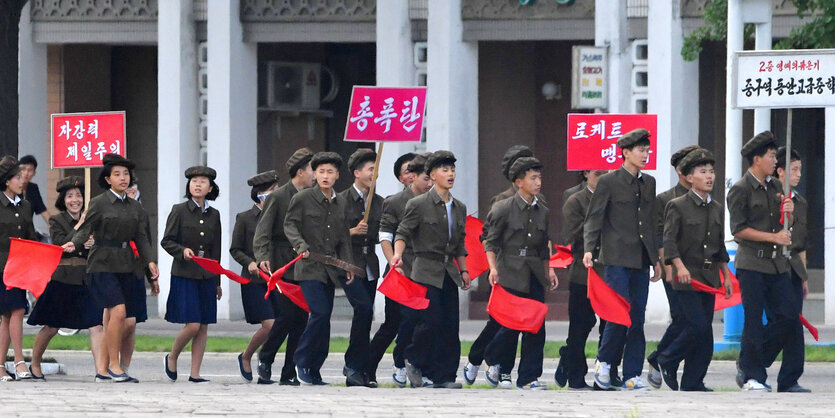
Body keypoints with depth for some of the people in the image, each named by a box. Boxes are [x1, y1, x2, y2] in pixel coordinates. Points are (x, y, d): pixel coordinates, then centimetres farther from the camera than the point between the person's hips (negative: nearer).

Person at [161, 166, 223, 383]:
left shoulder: (213, 215, 10)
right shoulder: (179, 211, -2)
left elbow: (216, 250, 15)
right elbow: (166, 241, -2)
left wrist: (217, 282, 15)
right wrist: (182, 251, -22)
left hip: (207, 276, 4)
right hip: (184, 275, -4)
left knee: (203, 327, 2)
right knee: (192, 325, -12)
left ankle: (195, 373, 7)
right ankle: (172, 358, 13)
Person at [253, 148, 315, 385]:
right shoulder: (278, 197, -5)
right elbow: (263, 232, -11)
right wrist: (262, 258, -25)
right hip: (283, 268, -6)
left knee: (301, 320, 2)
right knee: (287, 316, -13)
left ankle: (289, 374, 6)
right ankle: (265, 359, 8)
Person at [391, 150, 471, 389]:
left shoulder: (459, 208, 15)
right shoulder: (418, 205, -3)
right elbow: (403, 232, -8)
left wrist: (463, 271, 17)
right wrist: (397, 254, -25)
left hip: (449, 274, 6)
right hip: (426, 272, -6)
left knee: (450, 325, 1)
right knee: (430, 321, -13)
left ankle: (444, 376, 5)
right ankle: (414, 361, 11)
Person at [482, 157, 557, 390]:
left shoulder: (542, 212, 14)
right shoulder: (504, 209, -2)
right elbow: (491, 242, -1)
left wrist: (548, 270, 12)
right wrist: (493, 268, -12)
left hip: (534, 275, 5)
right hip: (510, 275, -5)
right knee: (511, 326, -7)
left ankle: (529, 377, 3)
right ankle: (499, 367, 18)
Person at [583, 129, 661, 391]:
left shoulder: (648, 183, 15)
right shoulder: (609, 182, -2)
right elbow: (594, 218, -4)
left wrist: (656, 258, 20)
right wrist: (589, 249, -18)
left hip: (641, 261, 6)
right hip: (616, 259, -5)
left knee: (637, 318, 3)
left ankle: (632, 376, 5)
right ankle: (604, 362, 5)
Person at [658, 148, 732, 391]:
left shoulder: (717, 209, 15)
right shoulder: (678, 206, -3)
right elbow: (669, 241, -11)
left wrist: (726, 276, 16)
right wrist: (680, 267, -23)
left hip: (709, 278, 6)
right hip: (686, 279, -6)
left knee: (705, 333, 2)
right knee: (698, 327, -16)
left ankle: (692, 382, 7)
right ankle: (667, 360, 4)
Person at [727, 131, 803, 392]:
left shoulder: (775, 187, 16)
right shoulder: (740, 190, -6)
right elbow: (739, 230, -11)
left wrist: (788, 212, -1)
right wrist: (774, 237, -14)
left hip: (777, 263, 6)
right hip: (752, 264, -6)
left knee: (789, 317, -1)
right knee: (754, 320, -4)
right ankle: (752, 377, 4)